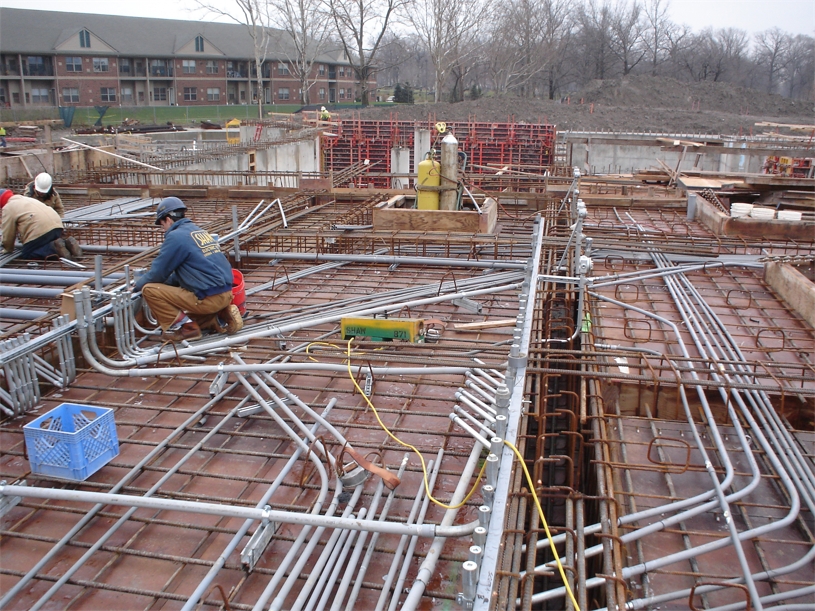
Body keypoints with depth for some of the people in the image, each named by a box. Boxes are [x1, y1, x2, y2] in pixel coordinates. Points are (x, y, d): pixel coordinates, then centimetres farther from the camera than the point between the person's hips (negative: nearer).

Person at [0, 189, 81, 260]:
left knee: (26, 254, 0)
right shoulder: (26, 198, 32)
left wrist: (8, 249, 22)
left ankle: (54, 248, -19)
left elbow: (8, 233, 7)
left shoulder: (8, 208, 7)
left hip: (41, 231, -8)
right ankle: (67, 244, -1)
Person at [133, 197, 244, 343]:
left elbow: (158, 273, -4)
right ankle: (220, 316, 10)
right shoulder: (200, 231, 16)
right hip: (226, 294, 9)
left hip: (208, 298, -9)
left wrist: (138, 285, 15)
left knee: (150, 290, -3)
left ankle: (185, 328, -3)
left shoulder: (175, 236, -10)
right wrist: (168, 282, 28)